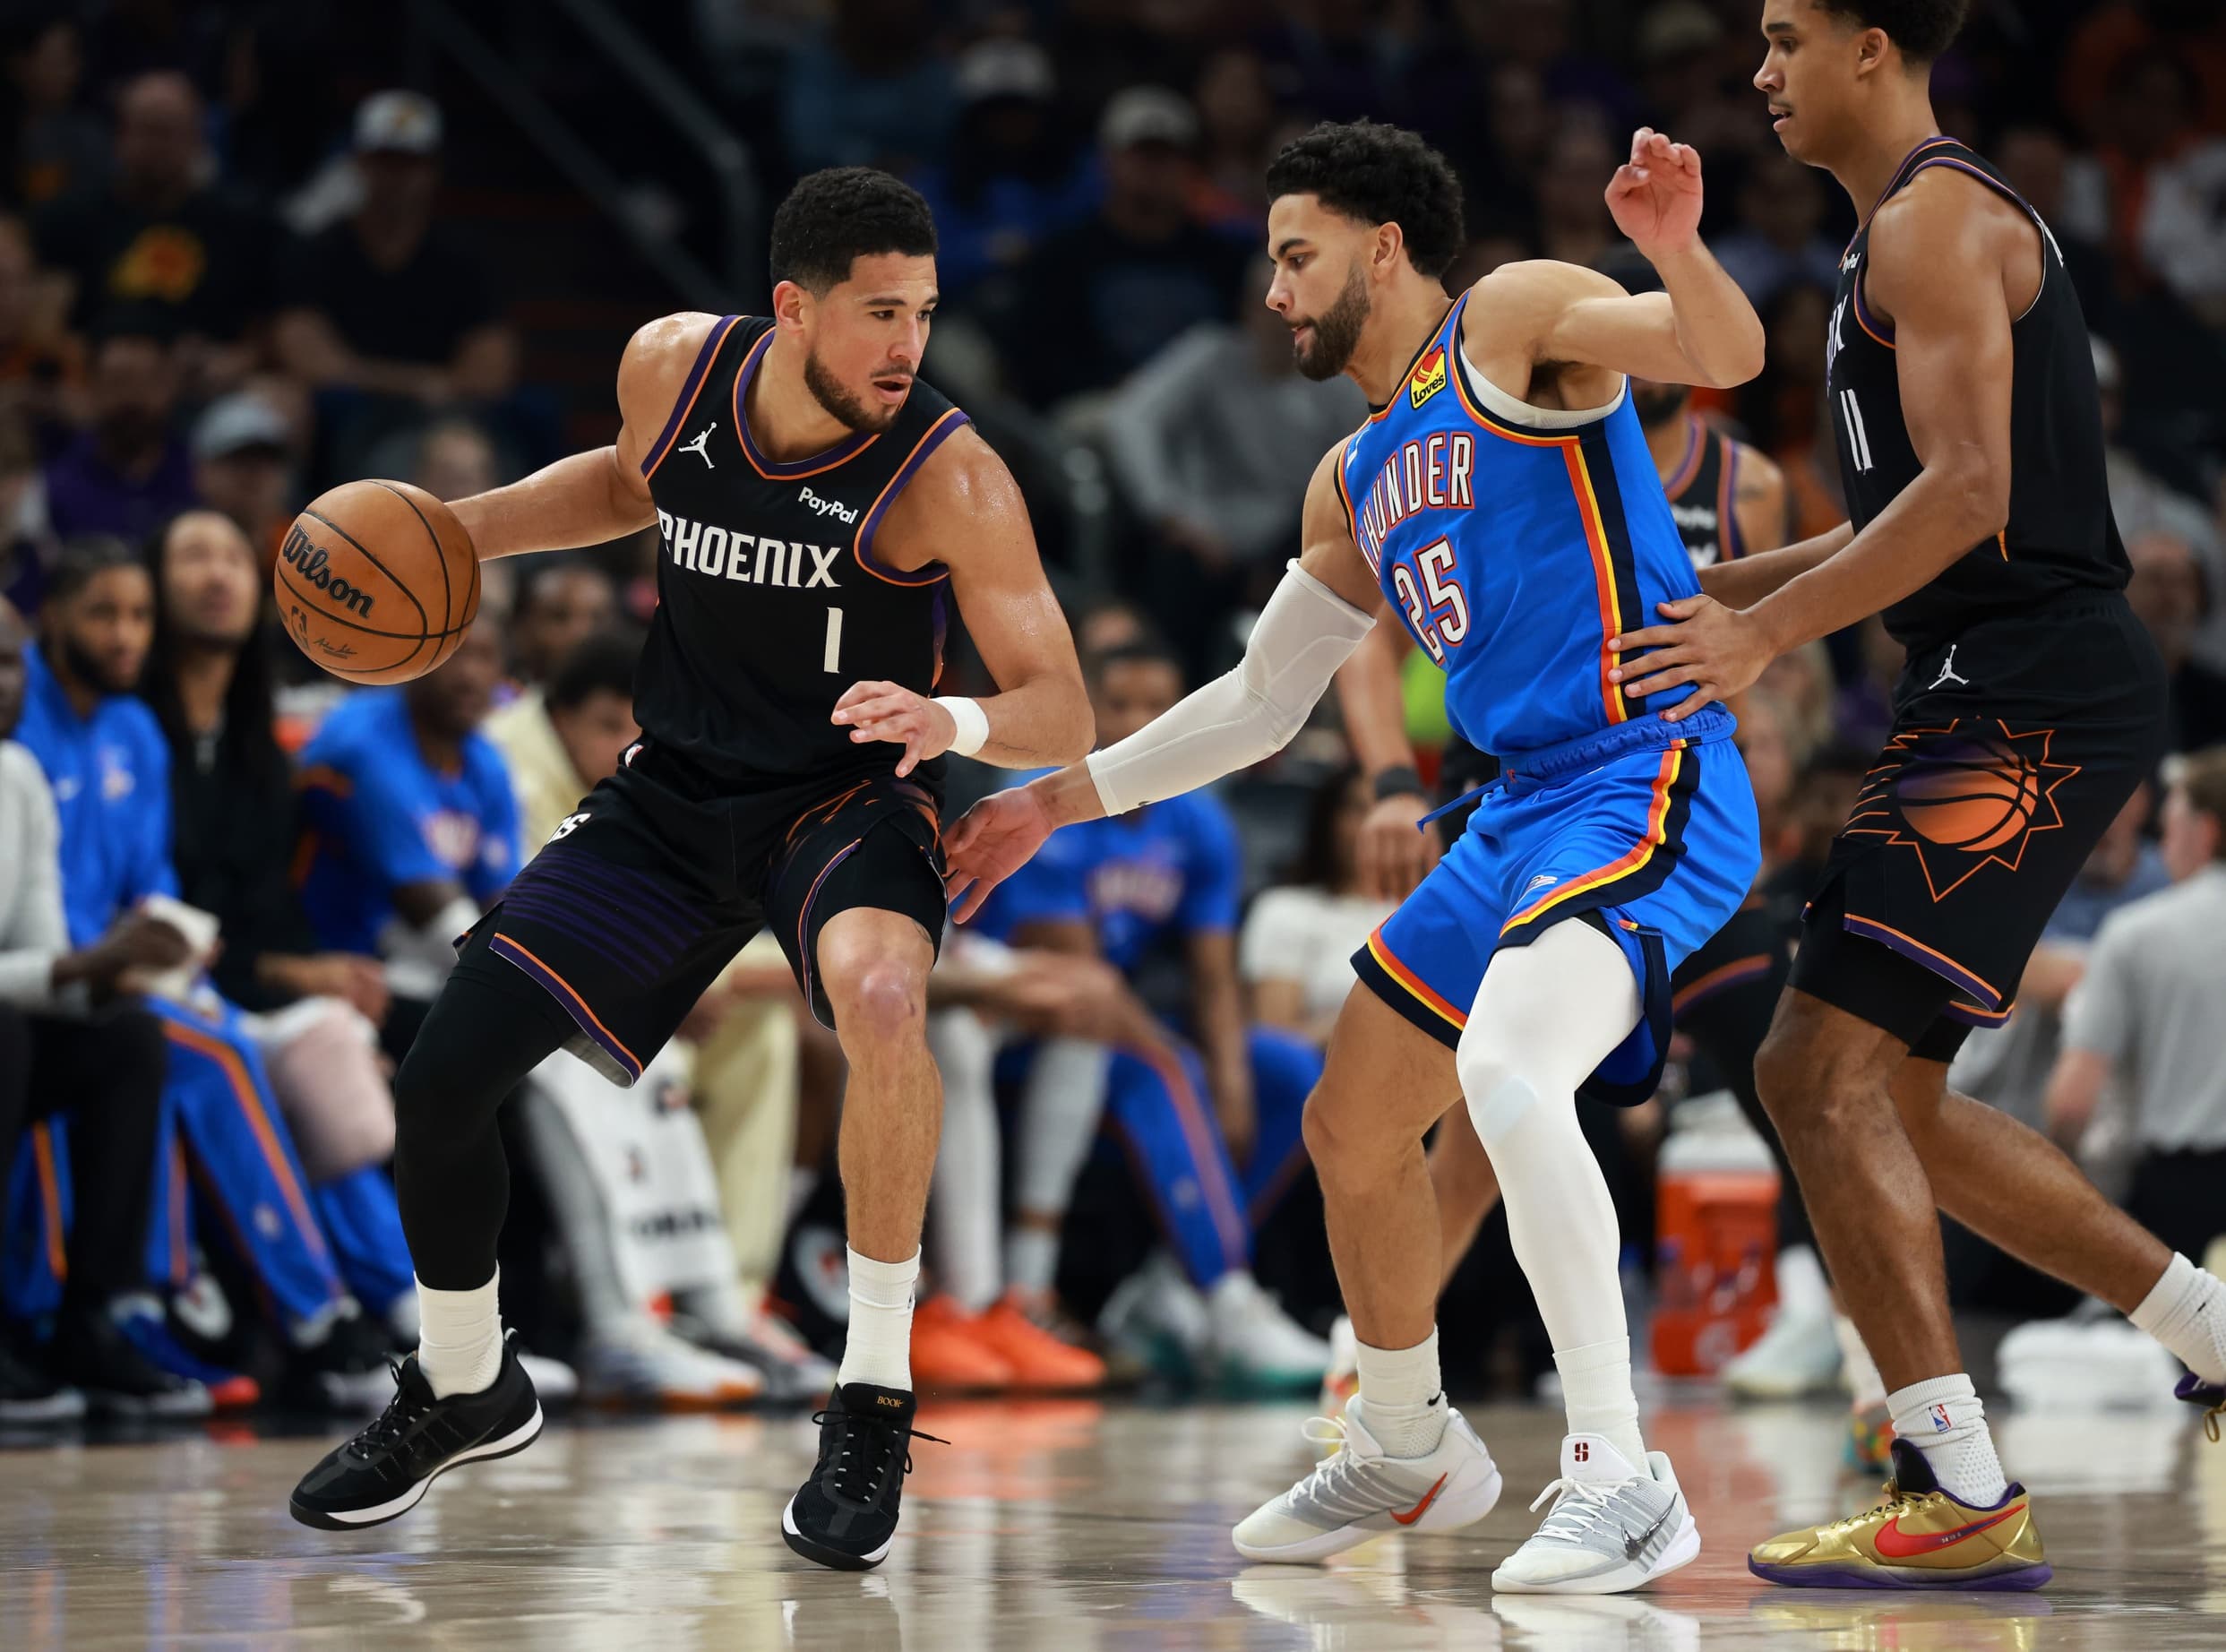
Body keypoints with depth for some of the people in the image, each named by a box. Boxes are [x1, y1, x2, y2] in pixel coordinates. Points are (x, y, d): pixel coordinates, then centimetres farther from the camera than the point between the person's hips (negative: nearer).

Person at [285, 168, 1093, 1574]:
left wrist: (953, 723, -42)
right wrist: (458, 529, 4)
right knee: (441, 1081, -1)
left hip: (846, 797, -4)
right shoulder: (673, 366, -10)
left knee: (880, 996, -39)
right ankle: (466, 1391, 29)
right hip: (674, 791, 4)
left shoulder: (948, 477, -22)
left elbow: (1065, 721, -20)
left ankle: (875, 1402, -23)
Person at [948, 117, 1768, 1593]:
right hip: (1526, 810, 10)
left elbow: (1727, 355, -19)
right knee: (1353, 1127, 16)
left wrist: (1678, 247, -40)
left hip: (1649, 781, -10)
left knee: (1507, 1072, -32)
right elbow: (1259, 704, 29)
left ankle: (1623, 1486, -28)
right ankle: (1408, 1455, 39)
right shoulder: (1355, 486, 21)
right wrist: (1060, 801, 28)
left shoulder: (1514, 322, -3)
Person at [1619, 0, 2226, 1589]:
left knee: (1836, 1073, -15)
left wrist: (1763, 634, -19)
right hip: (2016, 697, 11)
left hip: (2031, 697, -11)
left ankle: (1963, 1498, -18)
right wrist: (1715, 587, 25)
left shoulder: (1934, 217, -11)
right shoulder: (1926, 225, 22)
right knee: (1872, 1091, 15)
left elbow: (1966, 494, -21)